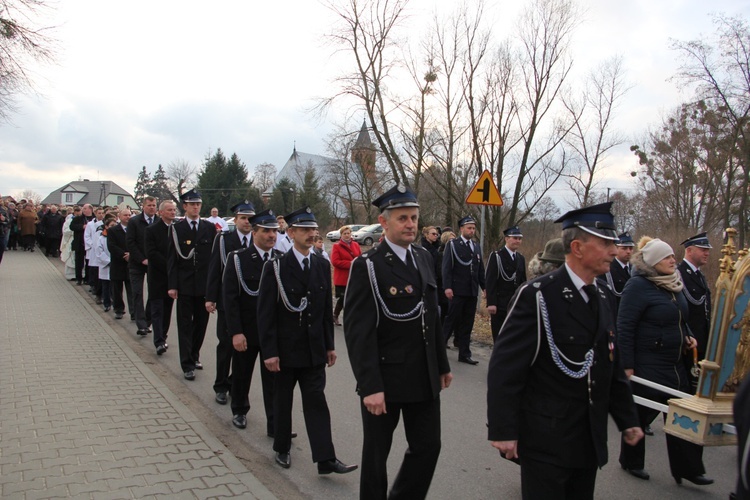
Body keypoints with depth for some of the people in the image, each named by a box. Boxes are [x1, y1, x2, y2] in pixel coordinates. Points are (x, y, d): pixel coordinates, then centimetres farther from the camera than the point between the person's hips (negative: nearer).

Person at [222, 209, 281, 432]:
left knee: (274, 379, 2)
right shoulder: (238, 259, -7)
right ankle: (239, 411, 40)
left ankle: (275, 424, 12)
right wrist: (236, 332, -16)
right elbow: (230, 298, -11)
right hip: (246, 331, -1)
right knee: (241, 374, 17)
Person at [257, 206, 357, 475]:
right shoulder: (275, 267, -10)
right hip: (285, 349, -3)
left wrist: (329, 346, 8)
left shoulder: (322, 266, 3)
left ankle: (325, 459, 4)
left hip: (314, 349, 3)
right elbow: (265, 313, -11)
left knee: (316, 401, 2)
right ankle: (282, 449, 31)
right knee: (283, 401, 12)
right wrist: (269, 352, -14)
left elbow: (327, 309, 8)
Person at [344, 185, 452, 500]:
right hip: (385, 379, -6)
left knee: (428, 447, 13)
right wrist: (370, 386, -22)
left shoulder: (424, 258, 7)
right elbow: (358, 332, -18)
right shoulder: (367, 267, -13)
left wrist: (442, 365, 15)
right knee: (376, 453, 12)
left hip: (425, 378, 6)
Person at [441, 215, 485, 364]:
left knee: (467, 324, 9)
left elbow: (480, 270, 17)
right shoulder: (452, 245, -1)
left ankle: (464, 354, 15)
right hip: (457, 291, -5)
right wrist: (447, 287, -16)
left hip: (472, 291, 5)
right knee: (452, 321, -1)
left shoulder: (477, 247, 16)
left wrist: (484, 287, 11)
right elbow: (446, 267, -8)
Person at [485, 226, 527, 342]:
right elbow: (490, 281, -12)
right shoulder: (496, 256, -6)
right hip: (499, 304, -5)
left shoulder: (521, 258, 13)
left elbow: (523, 281, 15)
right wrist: (491, 303, -18)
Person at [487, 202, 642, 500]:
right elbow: (504, 367, -18)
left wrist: (627, 419, 14)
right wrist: (502, 430, -20)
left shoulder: (604, 299, 9)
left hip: (590, 440, 7)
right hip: (545, 441, -7)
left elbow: (613, 368, 16)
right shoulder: (536, 296, -15)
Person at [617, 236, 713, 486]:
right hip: (647, 365, -7)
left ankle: (687, 468, 19)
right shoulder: (638, 285, -16)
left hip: (675, 364, 7)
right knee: (642, 414, 8)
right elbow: (624, 328, -18)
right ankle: (631, 461, 27)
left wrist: (687, 336, 4)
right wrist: (628, 366, -19)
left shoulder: (673, 283, 8)